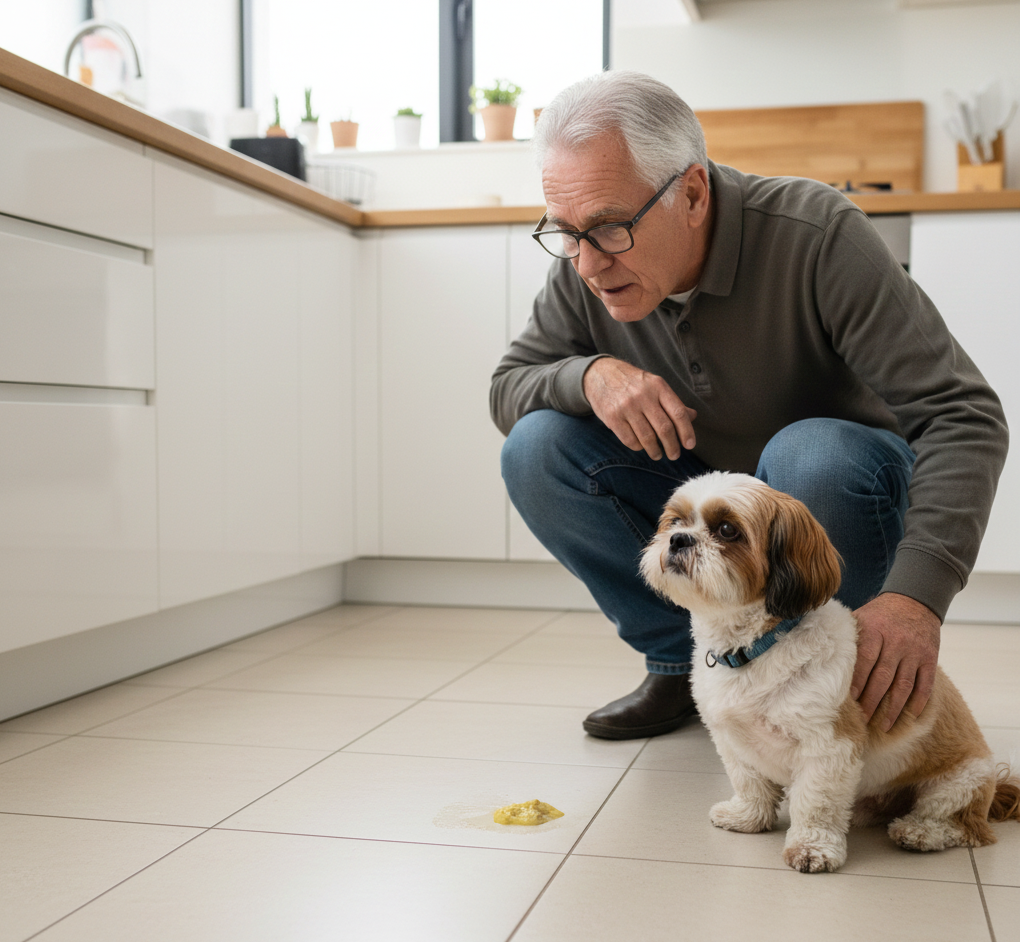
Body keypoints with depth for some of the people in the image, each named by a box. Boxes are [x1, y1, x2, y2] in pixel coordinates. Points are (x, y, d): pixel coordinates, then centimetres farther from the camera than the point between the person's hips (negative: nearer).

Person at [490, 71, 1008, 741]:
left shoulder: (816, 235, -27)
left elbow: (963, 416, -30)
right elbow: (506, 389, -5)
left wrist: (916, 593, -45)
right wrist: (589, 375, -29)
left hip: (835, 489, -4)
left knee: (809, 457, -38)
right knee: (535, 449, -17)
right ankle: (683, 664, -2)